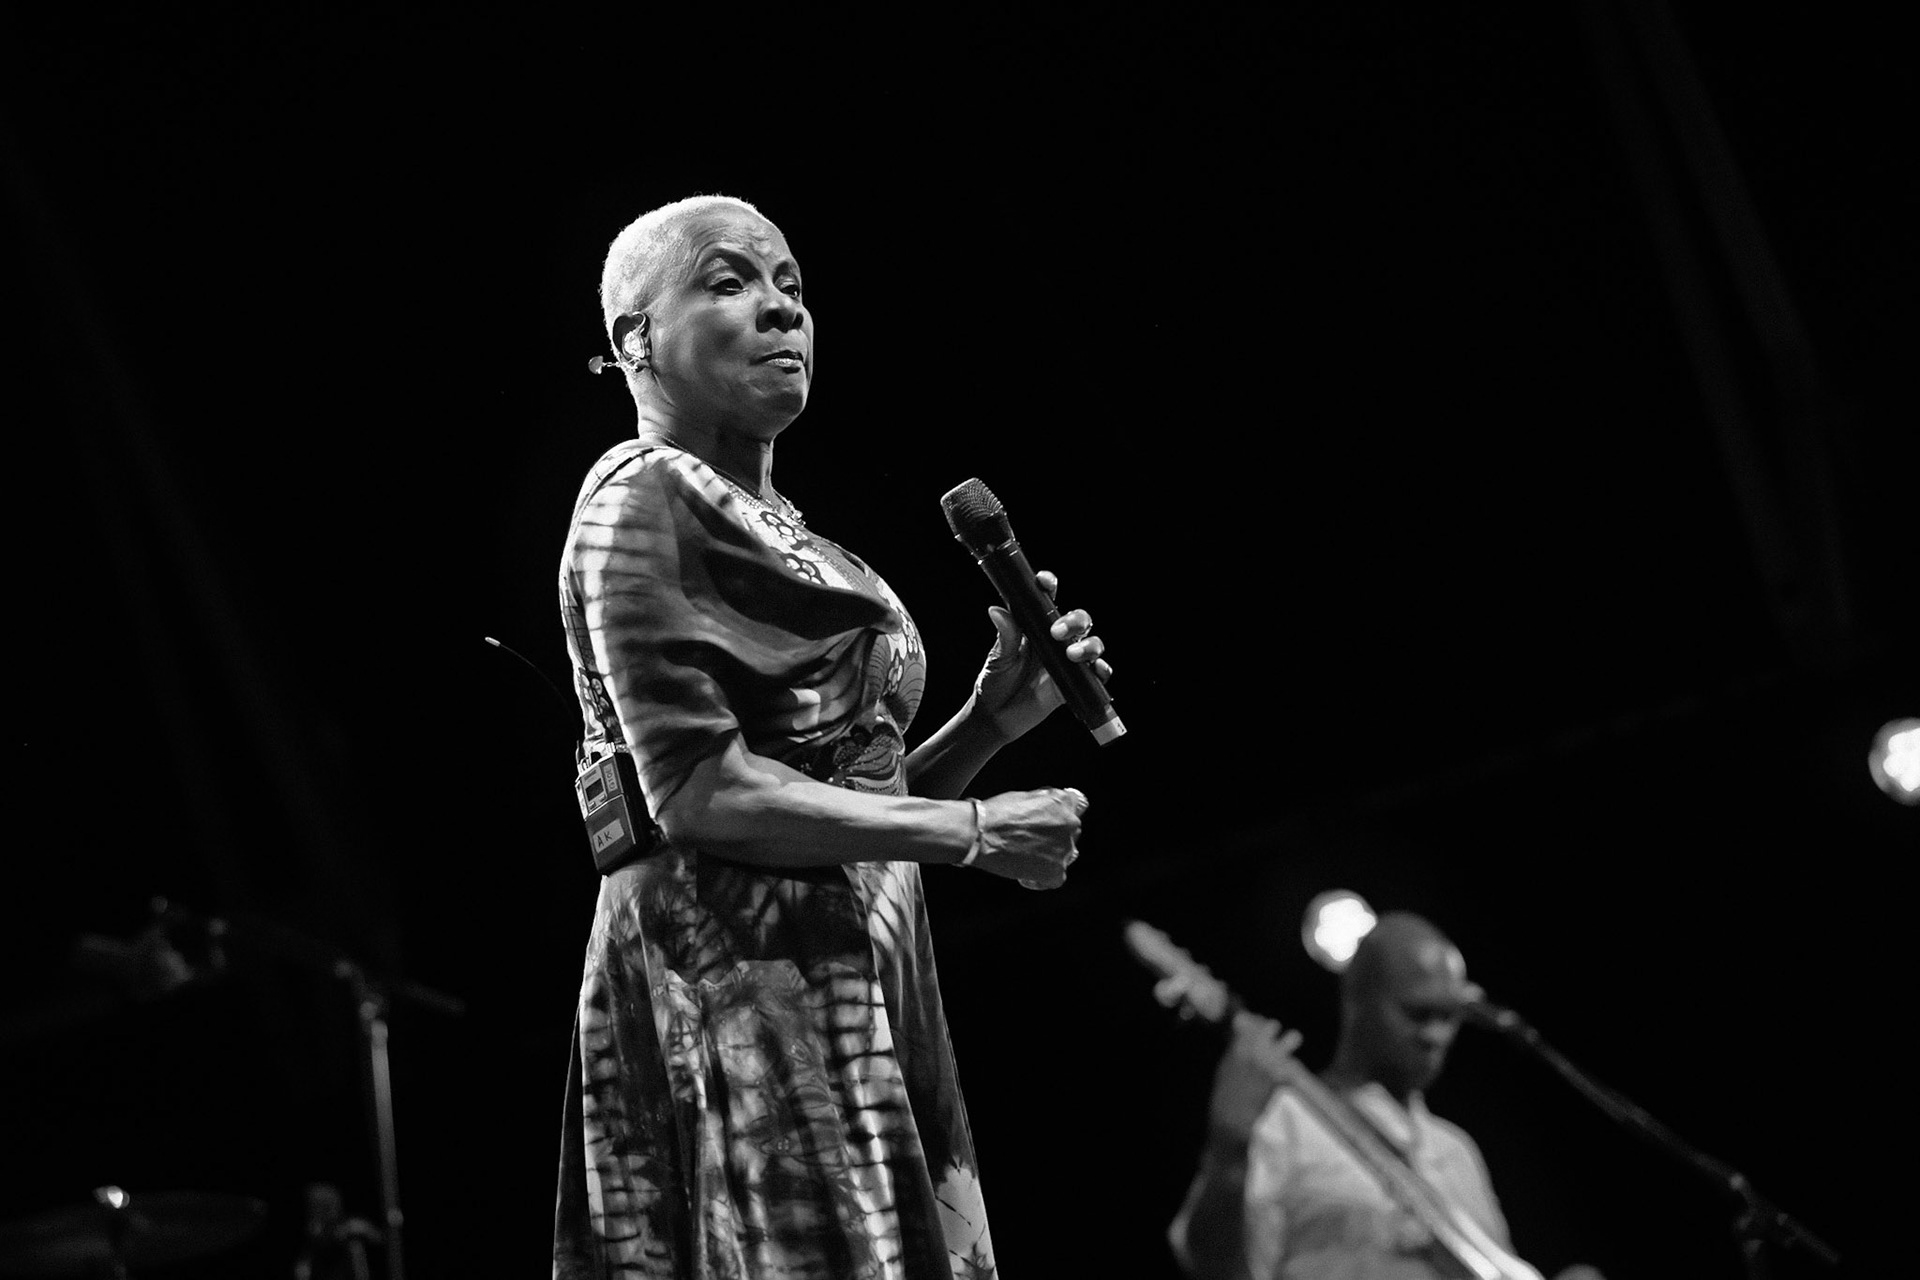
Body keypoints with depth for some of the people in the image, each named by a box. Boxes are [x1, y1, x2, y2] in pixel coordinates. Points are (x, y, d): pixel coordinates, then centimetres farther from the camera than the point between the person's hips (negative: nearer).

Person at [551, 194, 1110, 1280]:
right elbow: (699, 791, -15)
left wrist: (994, 719, 6)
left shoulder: (782, 533, 22)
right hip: (738, 972, -8)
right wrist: (972, 831, -12)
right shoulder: (642, 499, -4)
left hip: (859, 981, 8)